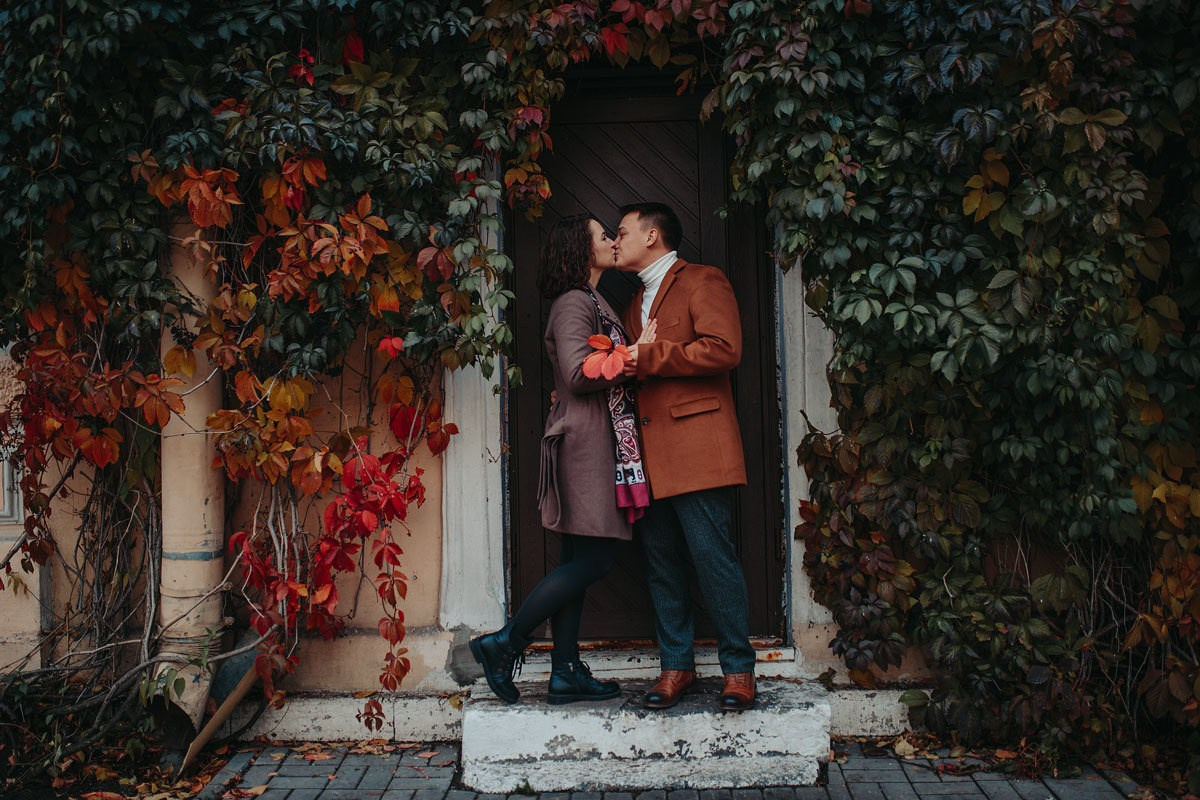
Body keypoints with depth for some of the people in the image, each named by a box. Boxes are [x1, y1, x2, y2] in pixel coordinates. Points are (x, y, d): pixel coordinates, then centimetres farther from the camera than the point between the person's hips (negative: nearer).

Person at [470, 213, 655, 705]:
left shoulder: (591, 303, 21)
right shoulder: (574, 303, -10)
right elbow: (578, 372, -21)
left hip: (599, 445, 10)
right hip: (585, 443, -10)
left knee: (580, 561, 7)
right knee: (593, 558, -10)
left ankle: (566, 672, 9)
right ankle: (503, 644, -5)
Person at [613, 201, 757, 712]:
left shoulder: (702, 282, 0)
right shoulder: (637, 302, 26)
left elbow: (723, 349, -15)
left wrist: (646, 358, -13)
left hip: (696, 447, -8)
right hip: (649, 457, 8)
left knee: (712, 556, -8)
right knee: (661, 563, 6)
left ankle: (738, 669, 0)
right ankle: (676, 665, 14)